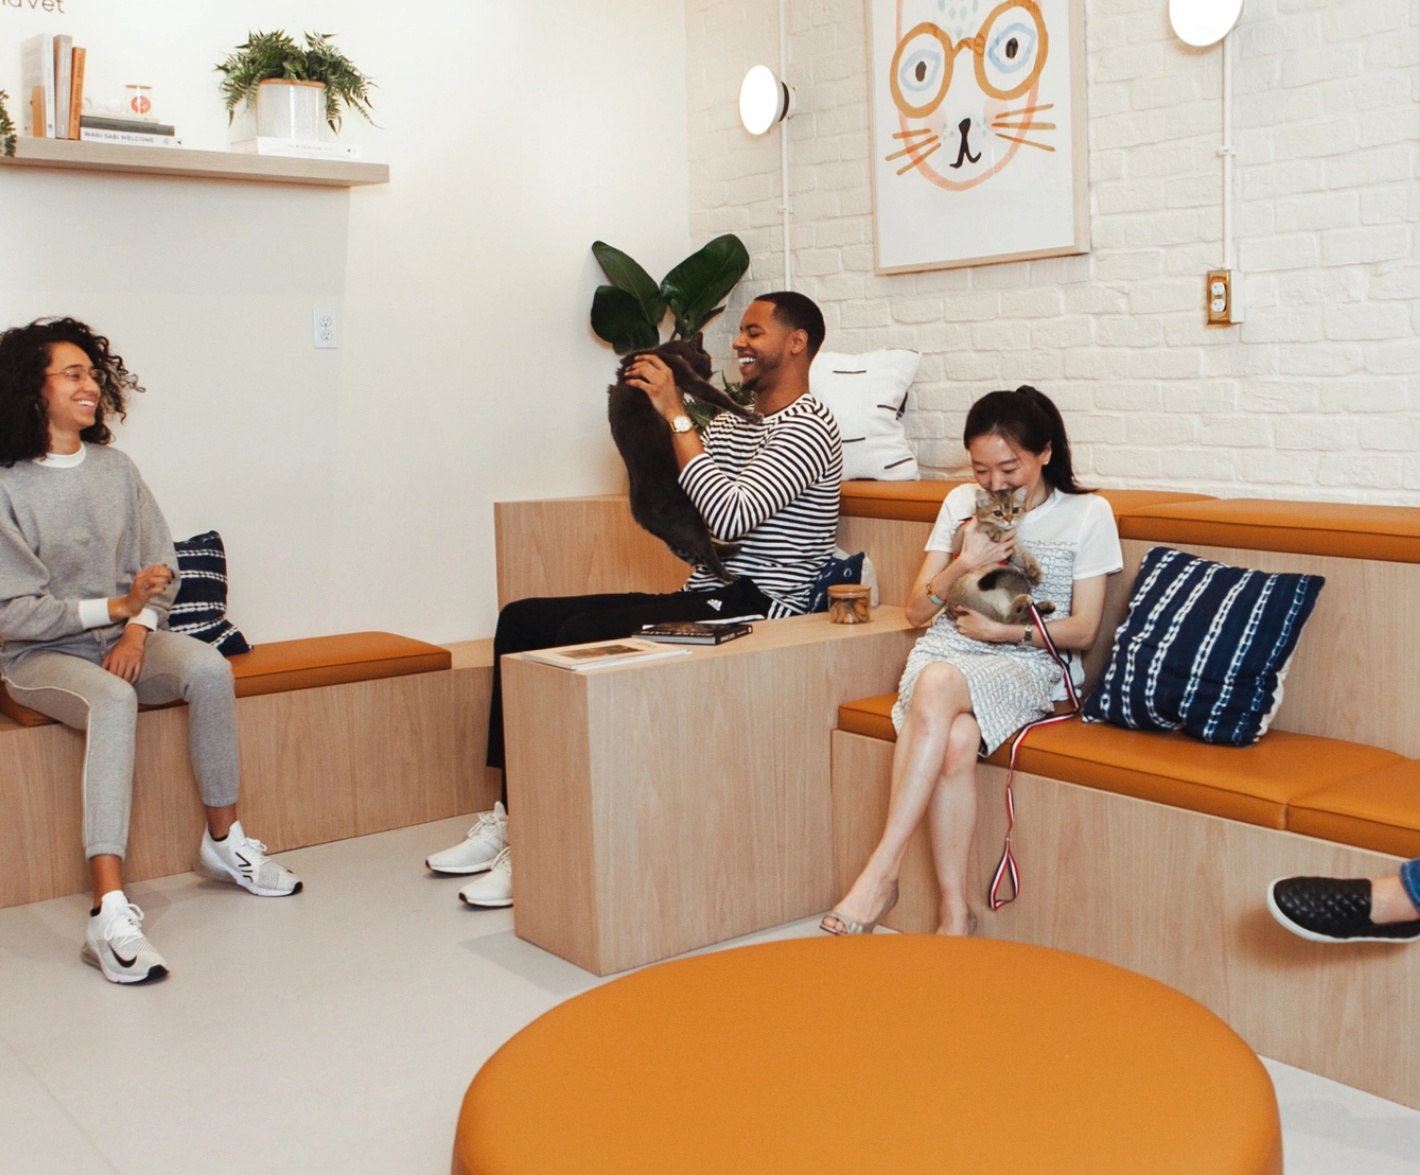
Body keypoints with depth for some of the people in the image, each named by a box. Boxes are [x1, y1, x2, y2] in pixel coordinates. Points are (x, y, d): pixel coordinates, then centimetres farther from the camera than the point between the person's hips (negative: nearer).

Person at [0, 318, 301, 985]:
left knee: (209, 668, -25)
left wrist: (138, 628, -12)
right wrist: (116, 606, -20)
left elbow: (161, 567, 7)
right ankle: (110, 916, -44)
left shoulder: (114, 469, 6)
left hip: (123, 638, 5)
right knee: (112, 699, -37)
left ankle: (223, 841, -9)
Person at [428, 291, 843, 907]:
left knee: (580, 635, -28)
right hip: (700, 600, 10)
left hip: (757, 609, -10)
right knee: (521, 619, 1)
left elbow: (729, 517, -24)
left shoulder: (807, 428, -9)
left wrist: (675, 415, -20)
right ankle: (510, 815, 1)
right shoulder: (729, 424, 22)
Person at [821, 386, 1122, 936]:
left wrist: (1007, 630, -11)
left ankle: (882, 871, -35)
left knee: (938, 682, -38)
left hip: (1025, 667, -3)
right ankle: (954, 912, -28)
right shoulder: (962, 503, 15)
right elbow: (916, 610, 13)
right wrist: (963, 565, -6)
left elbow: (1083, 629, 3)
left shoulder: (1087, 514, 6)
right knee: (957, 741, -35)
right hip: (943, 649, 3)